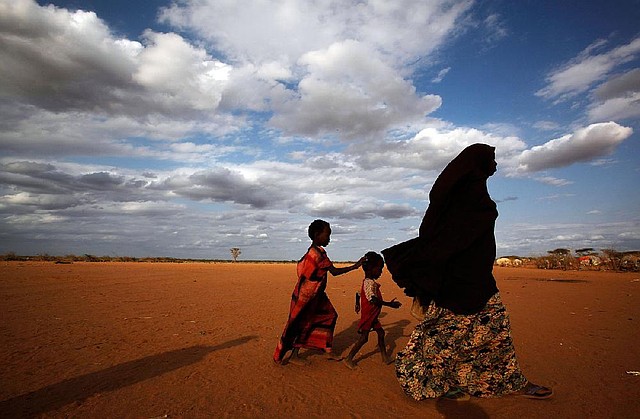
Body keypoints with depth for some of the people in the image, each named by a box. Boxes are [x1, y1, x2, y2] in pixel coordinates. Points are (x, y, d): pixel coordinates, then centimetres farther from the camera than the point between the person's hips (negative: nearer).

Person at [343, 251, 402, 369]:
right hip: (368, 316, -10)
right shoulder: (370, 283, -23)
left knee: (381, 333, 16)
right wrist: (390, 304, -31)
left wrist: (357, 304, 33)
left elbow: (358, 293, 21)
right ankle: (349, 359, 8)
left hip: (373, 316, 10)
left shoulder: (368, 282, 10)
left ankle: (385, 357, 29)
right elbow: (373, 299, -34)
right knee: (363, 338, -2)